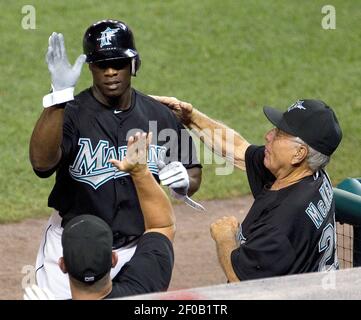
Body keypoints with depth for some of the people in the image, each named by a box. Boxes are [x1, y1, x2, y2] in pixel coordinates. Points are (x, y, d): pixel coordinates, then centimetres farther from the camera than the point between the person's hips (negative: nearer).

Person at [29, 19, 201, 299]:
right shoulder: (71, 113, -14)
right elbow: (42, 162, -33)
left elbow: (194, 173, 11)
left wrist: (184, 182, -13)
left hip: (136, 251, 3)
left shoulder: (160, 115, -1)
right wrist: (59, 95, -41)